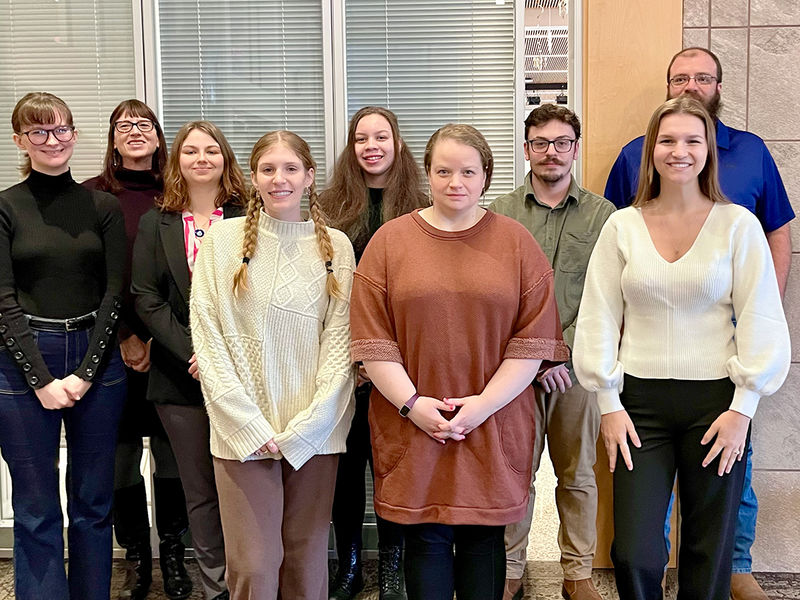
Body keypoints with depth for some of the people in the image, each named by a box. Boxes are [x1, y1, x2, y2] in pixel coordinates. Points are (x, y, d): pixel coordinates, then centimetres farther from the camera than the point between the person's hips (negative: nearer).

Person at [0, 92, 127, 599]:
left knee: (94, 502, 10)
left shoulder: (103, 206, 5)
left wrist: (85, 372, -9)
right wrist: (42, 380, -12)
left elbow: (115, 293, 0)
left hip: (96, 359, 2)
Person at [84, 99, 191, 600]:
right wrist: (126, 337, -7)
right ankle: (137, 557, 21)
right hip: (115, 345, -1)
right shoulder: (93, 196, 2)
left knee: (171, 449, 5)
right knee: (122, 452, 6)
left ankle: (173, 554, 21)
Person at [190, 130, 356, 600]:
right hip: (243, 433, -1)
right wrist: (249, 424, -8)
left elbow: (340, 340, 1)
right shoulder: (224, 239, 2)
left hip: (315, 433, 1)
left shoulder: (335, 245, 5)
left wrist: (303, 428, -7)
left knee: (307, 561, 8)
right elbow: (207, 336, -1)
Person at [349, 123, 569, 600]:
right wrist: (411, 403, -10)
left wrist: (484, 404, -10)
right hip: (412, 428, 0)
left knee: (484, 536, 10)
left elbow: (534, 339, -1)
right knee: (425, 538, 7)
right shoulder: (390, 240, 4)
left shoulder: (516, 242, 4)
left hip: (494, 429, 0)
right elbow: (372, 340, 0)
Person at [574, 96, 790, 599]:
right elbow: (599, 319, 4)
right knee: (634, 554, -1)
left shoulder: (738, 225, 0)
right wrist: (609, 403, 0)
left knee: (710, 555, 8)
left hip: (715, 400, -1)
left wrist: (742, 407, -6)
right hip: (641, 399, 1)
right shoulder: (623, 226, 4)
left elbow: (760, 320, -1)